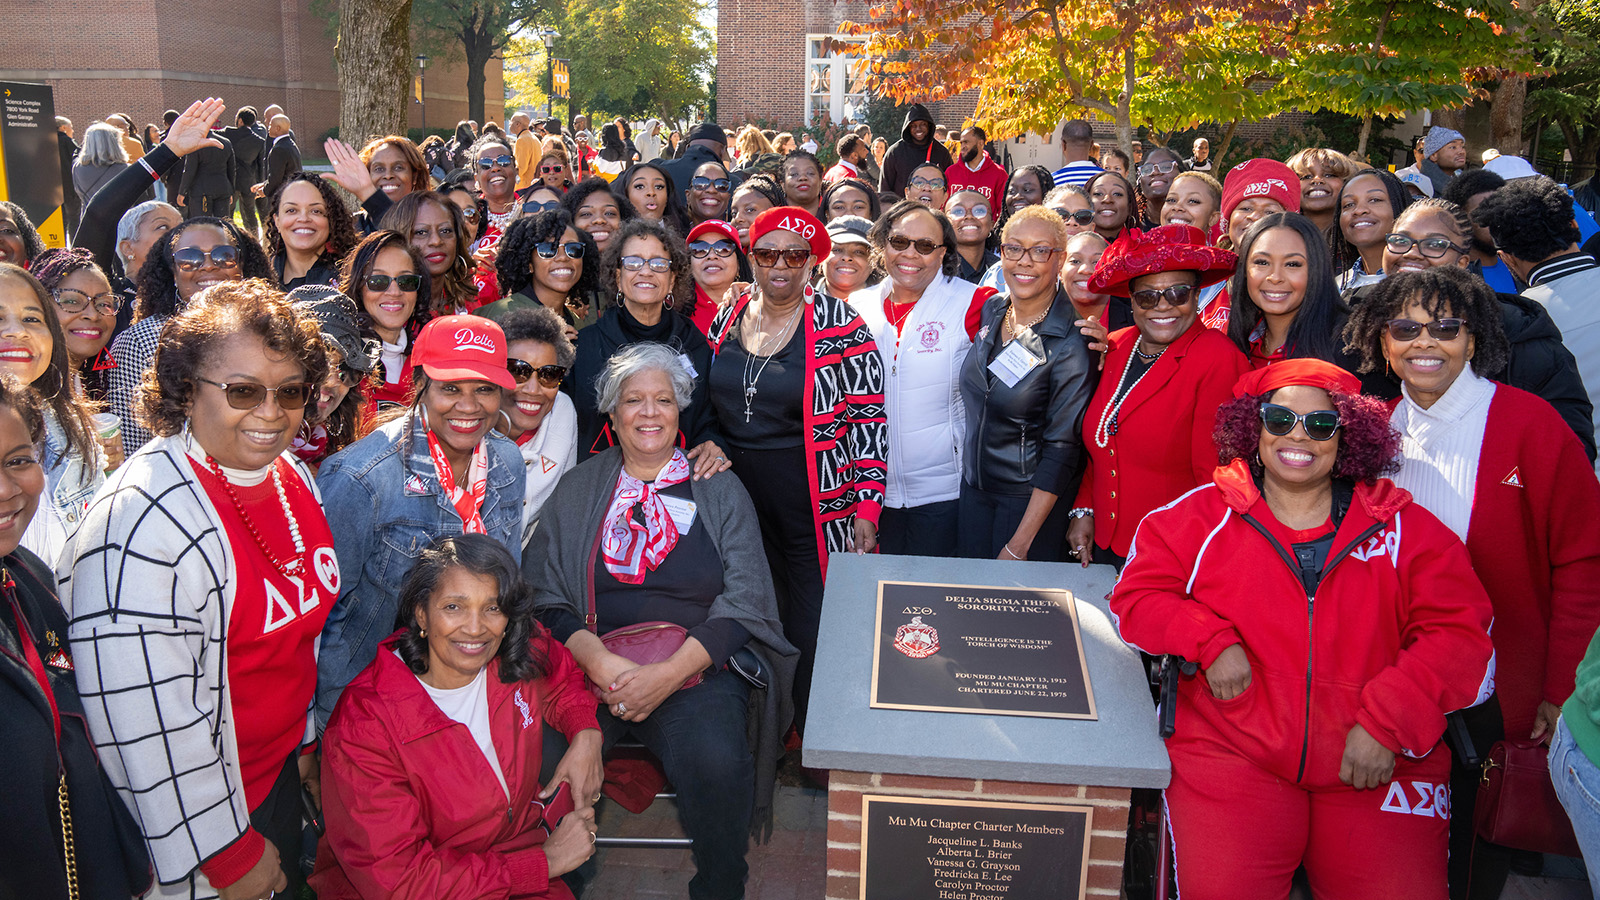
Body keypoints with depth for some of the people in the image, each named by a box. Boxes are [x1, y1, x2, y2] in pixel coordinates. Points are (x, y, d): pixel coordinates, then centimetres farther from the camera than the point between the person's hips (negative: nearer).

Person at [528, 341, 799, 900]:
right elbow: (546, 599, 7)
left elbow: (743, 603, 1)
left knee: (716, 760, -31)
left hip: (698, 667, -1)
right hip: (590, 665, 2)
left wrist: (666, 674, -13)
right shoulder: (577, 491, 13)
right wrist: (600, 661, -13)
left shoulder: (719, 492, 9)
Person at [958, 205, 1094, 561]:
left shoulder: (1071, 345, -19)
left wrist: (1019, 546, -20)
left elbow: (1061, 450, -19)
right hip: (974, 486, 6)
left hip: (1032, 500, -6)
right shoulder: (991, 310, 0)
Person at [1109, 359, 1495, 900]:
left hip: (1379, 766, 2)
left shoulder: (1406, 530, 9)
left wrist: (1388, 720, -9)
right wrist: (1210, 640, -10)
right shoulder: (1202, 517, 8)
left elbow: (1459, 635, 4)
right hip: (1232, 750, -1)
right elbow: (1137, 596, 7)